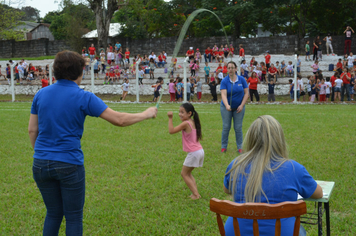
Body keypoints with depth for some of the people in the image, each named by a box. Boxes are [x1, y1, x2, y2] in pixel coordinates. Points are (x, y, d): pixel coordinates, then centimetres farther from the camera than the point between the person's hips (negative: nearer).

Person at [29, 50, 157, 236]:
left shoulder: (41, 94, 4)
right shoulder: (83, 97, -9)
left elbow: (32, 130, 8)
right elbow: (119, 119, -10)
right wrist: (146, 114, 4)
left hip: (41, 164, 5)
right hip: (69, 165, -5)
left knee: (53, 214, 19)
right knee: (74, 218, 10)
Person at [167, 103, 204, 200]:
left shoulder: (186, 124, -16)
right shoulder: (193, 122, 9)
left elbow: (171, 131, -17)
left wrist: (170, 118, -13)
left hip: (194, 153, -9)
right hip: (199, 151, 9)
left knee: (184, 174, 4)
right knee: (188, 173, 21)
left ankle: (195, 194, 1)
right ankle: (196, 193, 17)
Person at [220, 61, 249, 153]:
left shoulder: (242, 79, -5)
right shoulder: (224, 81, -9)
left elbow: (246, 93, -1)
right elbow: (223, 94, -20)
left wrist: (242, 105, -9)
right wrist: (227, 105, -37)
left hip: (239, 108, 1)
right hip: (226, 107, -1)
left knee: (238, 127, 3)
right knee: (226, 127, 2)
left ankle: (240, 147, 14)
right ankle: (223, 146, 15)